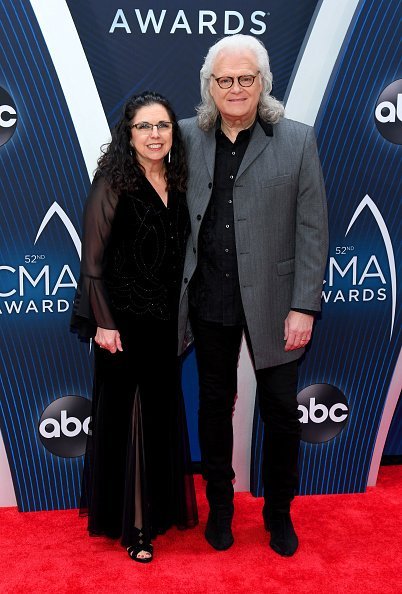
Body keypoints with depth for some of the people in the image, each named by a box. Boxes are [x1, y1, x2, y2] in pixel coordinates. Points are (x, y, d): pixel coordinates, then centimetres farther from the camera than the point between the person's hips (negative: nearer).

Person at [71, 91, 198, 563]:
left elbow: (179, 257, 11)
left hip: (167, 322, 6)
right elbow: (92, 260, -12)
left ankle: (159, 507, 36)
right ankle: (130, 523, 20)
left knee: (163, 413, 16)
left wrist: (182, 319, 8)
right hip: (125, 322, -6)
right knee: (129, 416, 4)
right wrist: (103, 323, -16)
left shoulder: (176, 186, 8)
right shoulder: (112, 183, -9)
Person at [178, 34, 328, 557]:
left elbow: (312, 229, -5)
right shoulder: (188, 137, 3)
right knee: (215, 404, 15)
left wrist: (304, 306, -10)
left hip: (272, 299, -1)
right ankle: (220, 506, 37)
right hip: (209, 299, 2)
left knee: (281, 410, 9)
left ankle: (279, 512, 34)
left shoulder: (297, 140, -3)